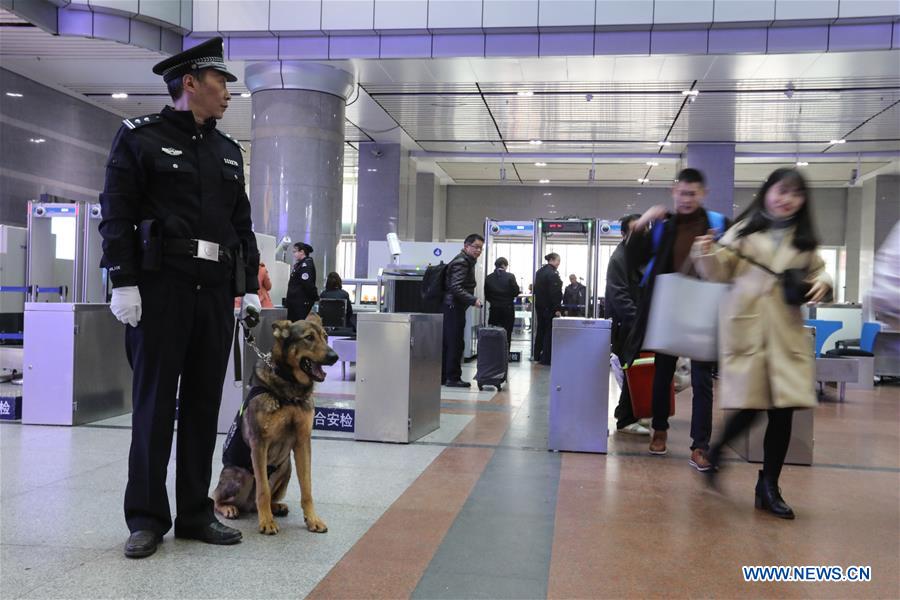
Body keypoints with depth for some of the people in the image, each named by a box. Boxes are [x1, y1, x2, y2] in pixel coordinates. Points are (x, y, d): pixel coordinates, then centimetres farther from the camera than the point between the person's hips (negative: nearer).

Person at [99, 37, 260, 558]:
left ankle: (196, 513, 16)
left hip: (217, 288, 5)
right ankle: (147, 518, 9)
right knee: (155, 400, -1)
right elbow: (116, 214, -4)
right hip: (161, 284, -5)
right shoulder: (140, 137, 3)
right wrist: (124, 282, -13)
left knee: (205, 402, 7)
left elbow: (243, 223, 18)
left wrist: (250, 286, 10)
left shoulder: (228, 150, 19)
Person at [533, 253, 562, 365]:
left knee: (540, 330, 17)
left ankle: (537, 355, 24)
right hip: (549, 307, -9)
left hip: (539, 305, 9)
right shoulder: (552, 274, -17)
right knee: (549, 331, -3)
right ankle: (546, 358, -4)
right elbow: (555, 293, -21)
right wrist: (557, 308, -20)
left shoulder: (539, 272, 12)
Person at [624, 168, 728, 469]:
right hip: (667, 311, 2)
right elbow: (634, 260, 0)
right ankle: (660, 430, 32)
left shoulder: (718, 224, 1)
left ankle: (700, 446, 5)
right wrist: (639, 227, -13)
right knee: (663, 373, 13)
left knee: (701, 380, 0)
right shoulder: (662, 226, 6)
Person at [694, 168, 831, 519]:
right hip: (746, 328, -3)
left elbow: (817, 270, 25)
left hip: (787, 332, 4)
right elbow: (721, 272, 4)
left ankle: (769, 486, 16)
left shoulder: (804, 239, 14)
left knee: (783, 410, 1)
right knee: (749, 408, -7)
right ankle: (718, 450, 25)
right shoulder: (745, 230, 6)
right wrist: (708, 253, -16)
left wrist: (823, 283, 2)